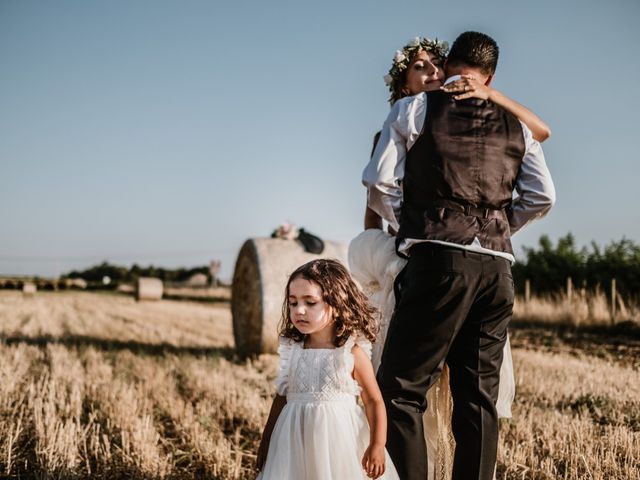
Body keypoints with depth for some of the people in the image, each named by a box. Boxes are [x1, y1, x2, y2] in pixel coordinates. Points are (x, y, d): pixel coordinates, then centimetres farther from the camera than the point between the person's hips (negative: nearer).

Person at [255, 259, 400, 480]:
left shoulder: (353, 353, -8)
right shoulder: (292, 350, 2)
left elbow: (374, 401, -4)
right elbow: (281, 397, 11)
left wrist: (377, 446, -10)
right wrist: (266, 441, 14)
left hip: (339, 441, -3)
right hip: (296, 442, 3)